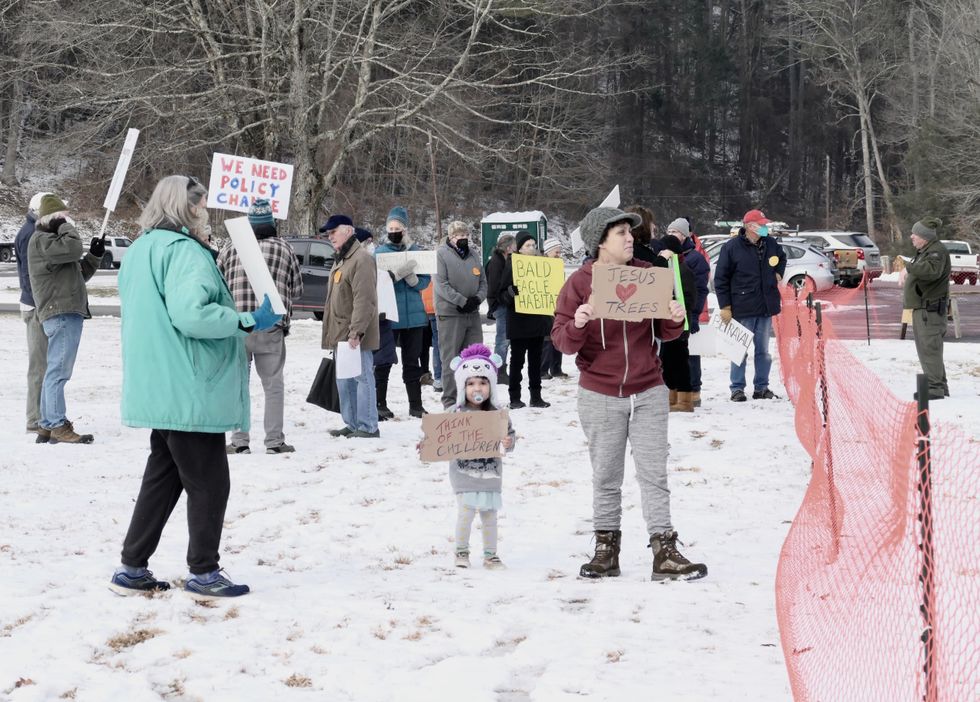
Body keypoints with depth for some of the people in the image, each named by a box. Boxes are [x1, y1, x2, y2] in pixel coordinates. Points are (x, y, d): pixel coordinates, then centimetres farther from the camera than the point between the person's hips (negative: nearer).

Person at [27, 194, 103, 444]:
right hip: (61, 314, -11)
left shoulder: (51, 241, 25)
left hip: (68, 313, 11)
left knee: (54, 372, 12)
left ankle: (46, 426, 16)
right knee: (58, 371, -12)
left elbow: (79, 274, 28)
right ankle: (58, 426, -14)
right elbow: (73, 248, -24)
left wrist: (94, 256, 14)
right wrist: (65, 226, -7)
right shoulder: (40, 240, -8)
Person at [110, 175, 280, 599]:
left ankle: (132, 569, 17)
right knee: (209, 481, 1)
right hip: (192, 390, -9)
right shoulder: (185, 252, -16)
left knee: (163, 477, 15)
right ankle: (203, 574, 6)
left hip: (160, 390, 9)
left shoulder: (142, 250, 15)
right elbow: (191, 313, -28)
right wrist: (247, 322, -19)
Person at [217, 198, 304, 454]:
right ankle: (274, 440, 7)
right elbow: (298, 290, 9)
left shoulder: (231, 248, 4)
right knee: (273, 385, 8)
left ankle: (239, 441, 8)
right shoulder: (284, 249, 3)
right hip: (271, 329, 0)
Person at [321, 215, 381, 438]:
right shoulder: (340, 260, 19)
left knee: (362, 377, -7)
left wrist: (356, 331, -25)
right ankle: (352, 424, 20)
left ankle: (367, 427, -4)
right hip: (340, 334, 10)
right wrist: (330, 332, 19)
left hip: (354, 336, -10)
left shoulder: (362, 260, -14)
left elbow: (364, 300, -21)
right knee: (344, 380, 13)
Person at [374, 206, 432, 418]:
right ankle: (380, 404, 9)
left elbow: (424, 282, 1)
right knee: (384, 361, 1)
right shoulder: (380, 253, 1)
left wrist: (411, 277, -20)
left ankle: (415, 404, 12)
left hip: (413, 314, 2)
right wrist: (399, 272, -25)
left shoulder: (416, 251, 7)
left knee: (412, 361, 7)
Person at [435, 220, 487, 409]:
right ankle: (450, 400, 2)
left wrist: (478, 298, -6)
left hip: (472, 313, 6)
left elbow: (483, 281, 15)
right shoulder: (442, 254, -5)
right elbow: (441, 284, -12)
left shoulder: (474, 255, 13)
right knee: (450, 358, -2)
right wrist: (462, 301, -16)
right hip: (450, 313, -6)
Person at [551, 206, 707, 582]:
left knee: (654, 473, -2)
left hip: (648, 392, 2)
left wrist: (675, 321, -12)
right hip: (600, 395, -2)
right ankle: (606, 548, 17)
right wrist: (577, 325, -28)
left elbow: (665, 332, 11)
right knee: (606, 477, 7)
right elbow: (561, 341, -7)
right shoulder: (579, 283, -4)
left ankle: (664, 552, -2)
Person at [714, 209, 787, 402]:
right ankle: (737, 388, 7)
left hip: (765, 306, 5)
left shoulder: (770, 243, 6)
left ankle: (762, 388, 18)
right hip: (742, 308, -5)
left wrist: (778, 273, 12)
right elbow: (721, 278, -6)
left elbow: (782, 257, 31)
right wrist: (724, 306, -9)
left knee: (763, 350, 10)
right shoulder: (732, 247, -9)